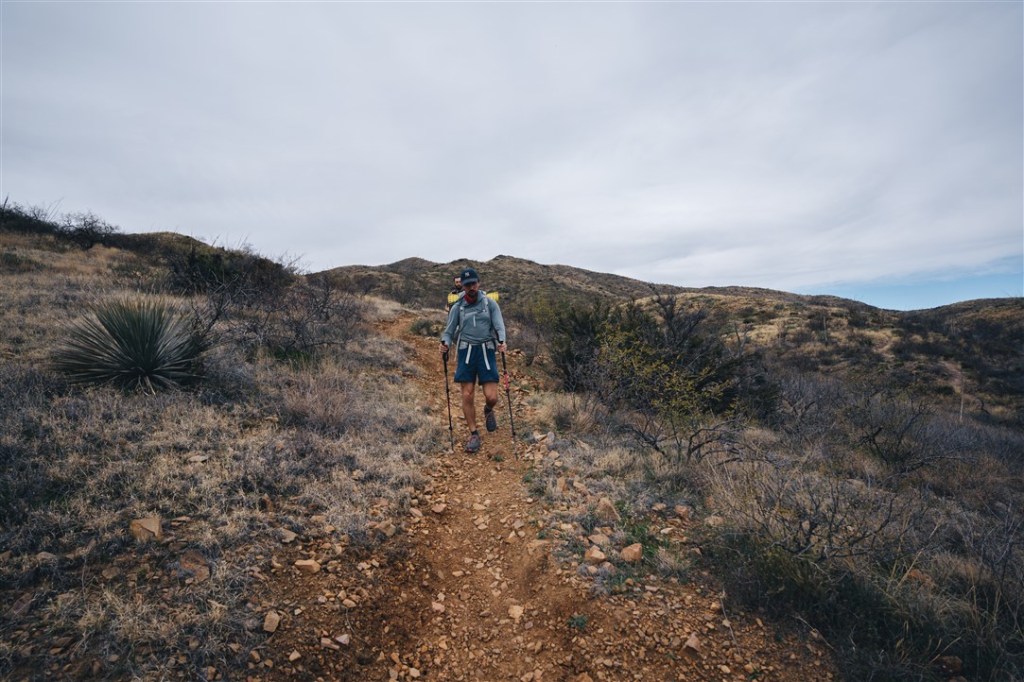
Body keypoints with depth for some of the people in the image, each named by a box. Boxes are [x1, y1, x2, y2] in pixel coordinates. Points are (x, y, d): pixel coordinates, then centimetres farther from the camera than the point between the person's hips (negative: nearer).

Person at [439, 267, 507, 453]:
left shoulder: (490, 303, 4)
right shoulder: (457, 307, 7)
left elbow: (499, 326, -3)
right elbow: (449, 331, 6)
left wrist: (501, 342, -24)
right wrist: (445, 344, -16)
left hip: (486, 351, -1)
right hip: (465, 352, 1)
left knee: (491, 396, -7)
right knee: (467, 396, -1)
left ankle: (488, 410, 30)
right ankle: (474, 434, 15)